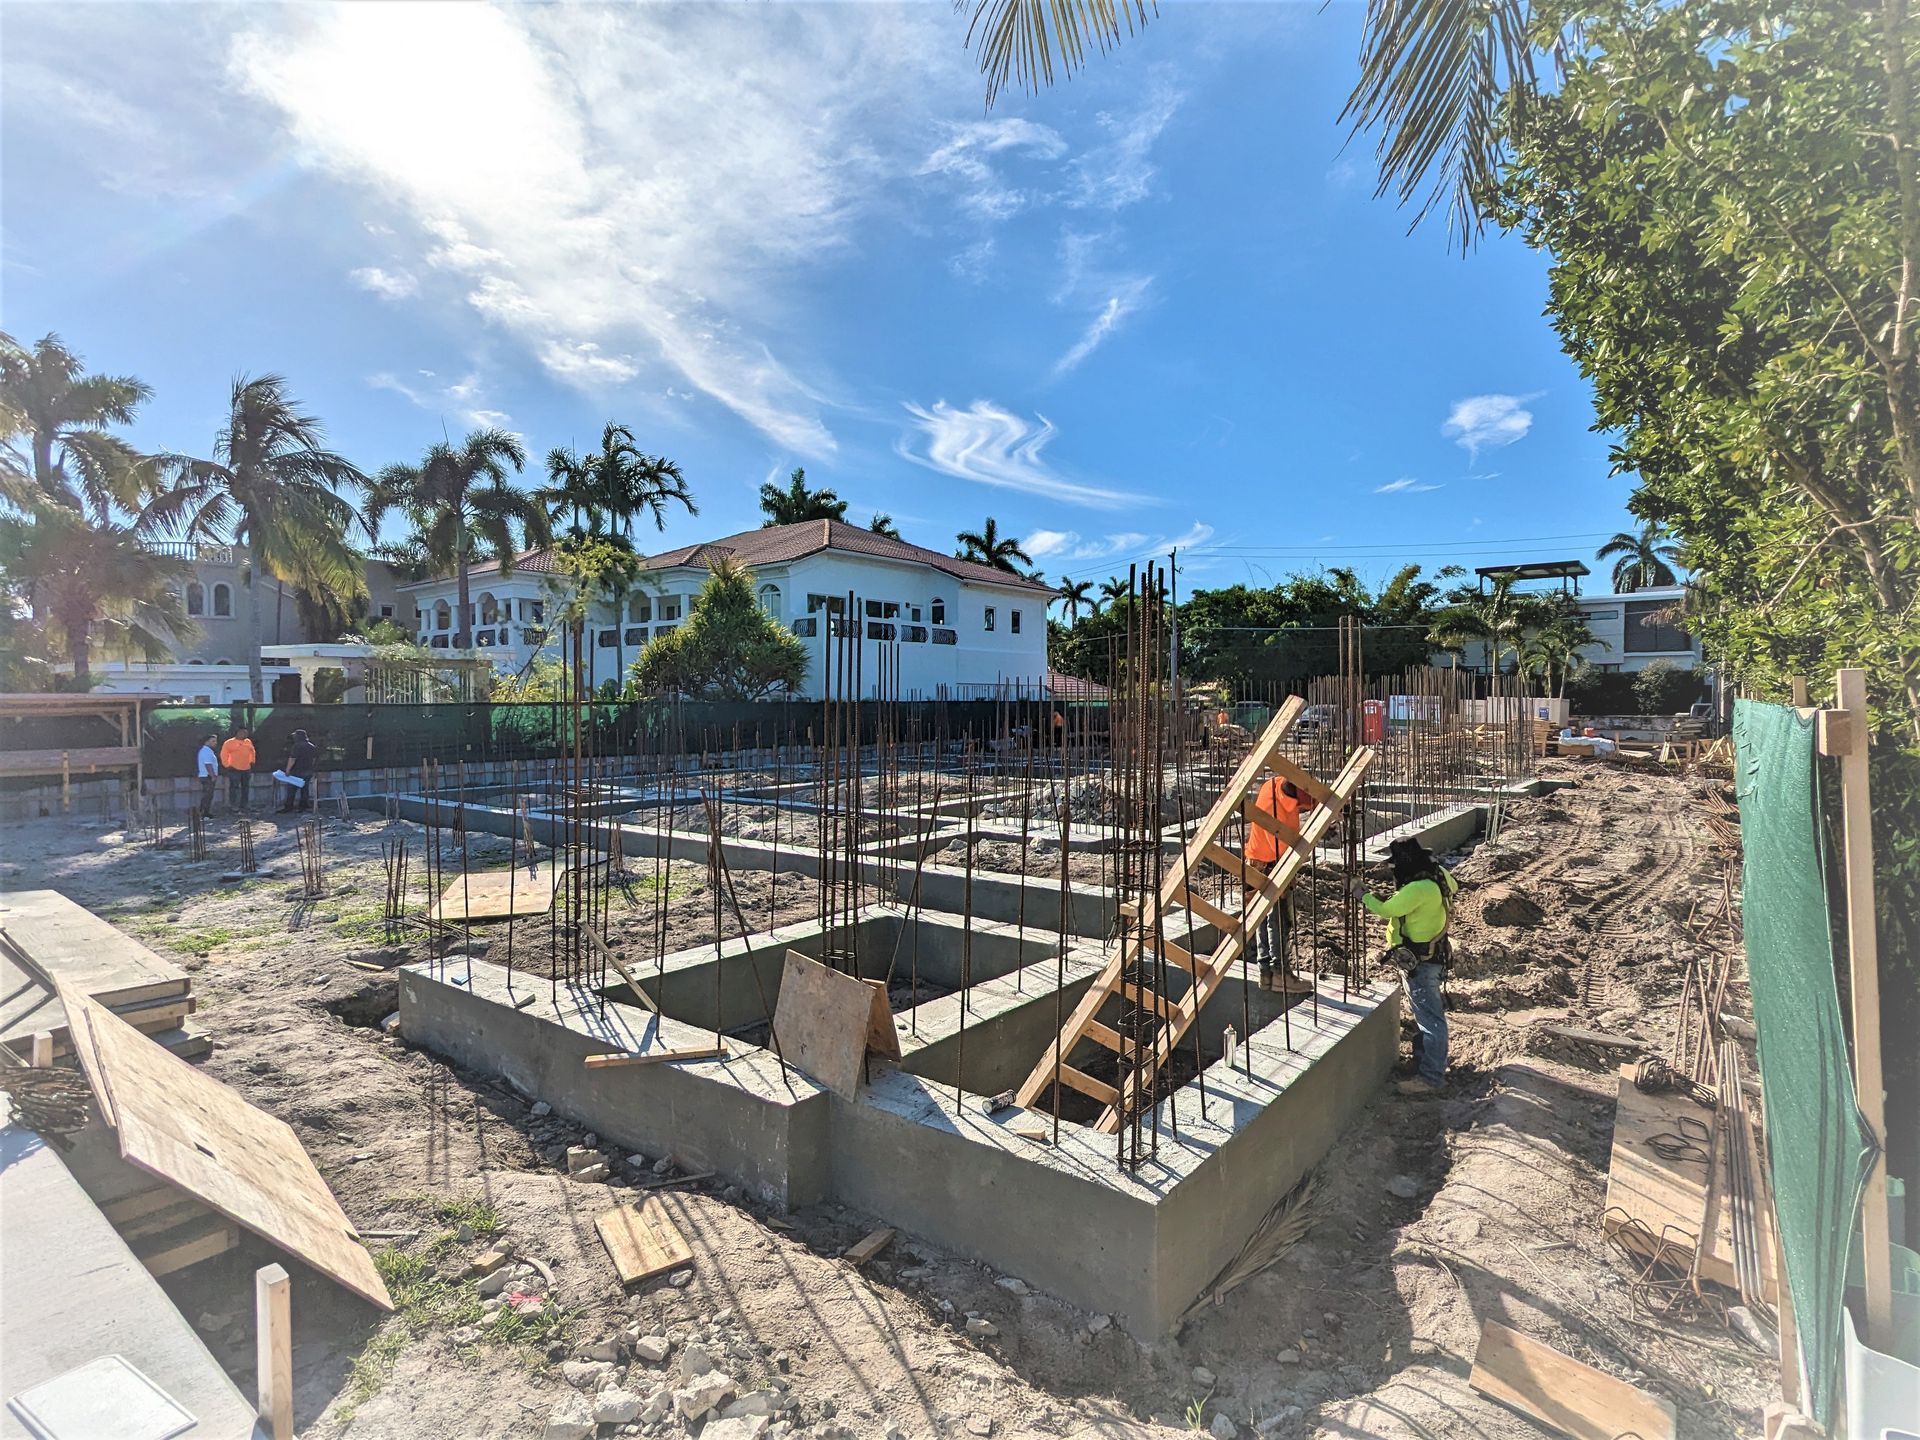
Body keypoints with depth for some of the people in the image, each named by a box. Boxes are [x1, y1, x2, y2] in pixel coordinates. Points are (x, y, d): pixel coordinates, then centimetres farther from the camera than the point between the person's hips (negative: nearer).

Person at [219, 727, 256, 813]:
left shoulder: (248, 741, 9)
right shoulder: (230, 742, -8)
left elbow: (252, 752, 22)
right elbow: (224, 754, -8)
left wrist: (252, 761, 16)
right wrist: (227, 765, -11)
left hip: (247, 769, 6)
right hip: (234, 769, -6)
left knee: (246, 788, 12)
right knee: (234, 788, -6)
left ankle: (243, 806, 22)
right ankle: (233, 807, -4)